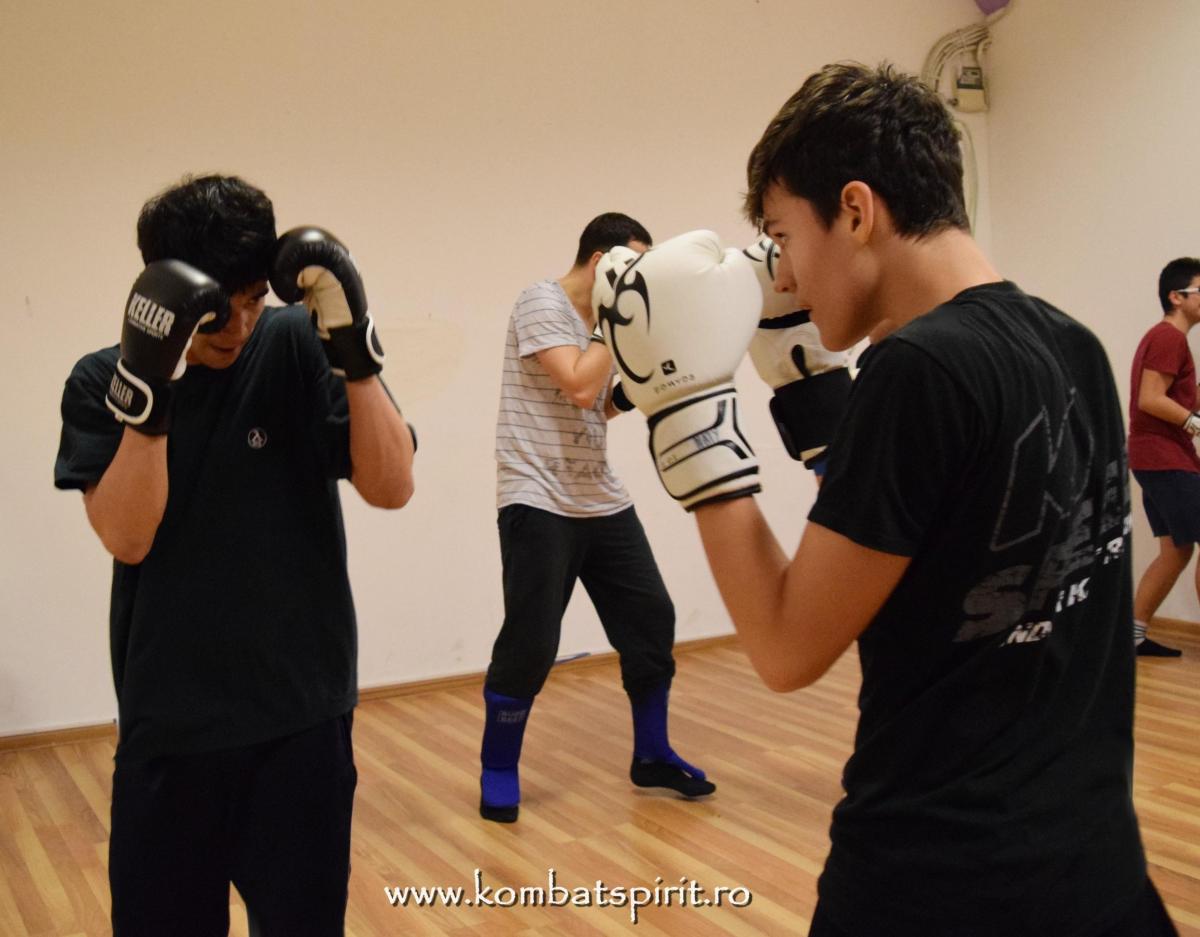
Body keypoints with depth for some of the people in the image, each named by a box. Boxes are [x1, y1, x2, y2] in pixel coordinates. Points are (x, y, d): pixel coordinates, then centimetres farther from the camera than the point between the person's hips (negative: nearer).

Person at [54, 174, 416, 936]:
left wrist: (355, 350, -24)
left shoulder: (300, 350, -6)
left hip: (300, 710, -1)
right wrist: (147, 393, -27)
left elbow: (392, 488, -13)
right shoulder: (102, 380, -3)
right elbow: (126, 538, -15)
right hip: (168, 722, 1)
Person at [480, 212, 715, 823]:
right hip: (539, 504, -8)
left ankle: (651, 756, 23)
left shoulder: (600, 321, 14)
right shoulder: (542, 304, -11)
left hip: (602, 500, 8)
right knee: (529, 644, -5)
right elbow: (578, 388, -22)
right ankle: (497, 771, 14)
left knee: (651, 619, 8)